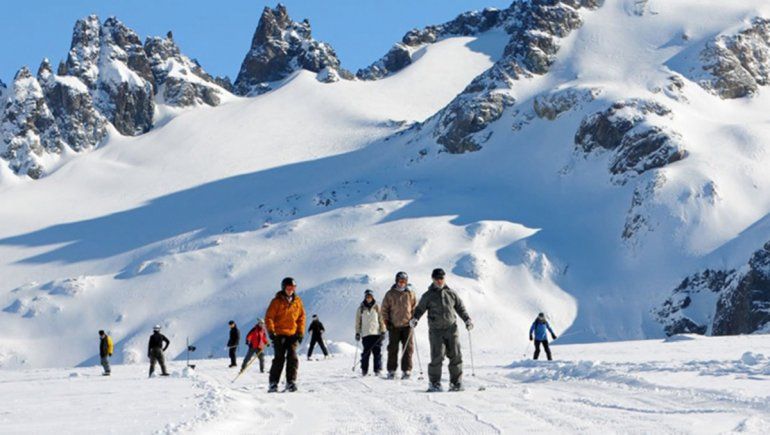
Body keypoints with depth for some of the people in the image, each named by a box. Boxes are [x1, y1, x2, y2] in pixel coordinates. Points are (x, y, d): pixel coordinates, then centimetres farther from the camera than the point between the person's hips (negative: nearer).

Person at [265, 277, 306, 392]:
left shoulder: (297, 301, 10)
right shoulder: (277, 301, -1)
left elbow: (301, 317, 16)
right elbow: (269, 317, -2)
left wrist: (301, 332, 7)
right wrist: (271, 331, -13)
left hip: (293, 334, 3)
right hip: (279, 334, -3)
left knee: (292, 358, -7)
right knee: (279, 358, -7)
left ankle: (291, 382, -3)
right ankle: (273, 383, -2)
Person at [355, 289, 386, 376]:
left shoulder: (377, 307, 6)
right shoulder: (361, 308, 7)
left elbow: (381, 320, 7)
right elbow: (358, 322, 11)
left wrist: (383, 332, 1)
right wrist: (357, 333, 5)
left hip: (376, 333, 0)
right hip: (365, 334, 0)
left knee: (377, 352, -3)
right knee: (366, 352, -4)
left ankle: (377, 369, 1)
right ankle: (364, 370, 4)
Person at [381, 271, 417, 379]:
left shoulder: (410, 294, 4)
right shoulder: (390, 294, 2)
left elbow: (415, 307, 12)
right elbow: (384, 308, 7)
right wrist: (386, 321, -1)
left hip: (407, 325, 0)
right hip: (394, 326, 0)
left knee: (407, 348, -1)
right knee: (393, 349, 3)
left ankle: (406, 370, 3)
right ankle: (391, 370, 9)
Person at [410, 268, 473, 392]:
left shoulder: (451, 293, 13)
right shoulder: (428, 296, 7)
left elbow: (460, 307, 19)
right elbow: (420, 309, 7)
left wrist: (467, 319, 7)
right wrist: (415, 319, -12)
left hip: (451, 328, 3)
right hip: (436, 330, -2)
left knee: (455, 356, 0)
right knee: (437, 356, -10)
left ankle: (456, 382, 8)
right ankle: (435, 383, -1)